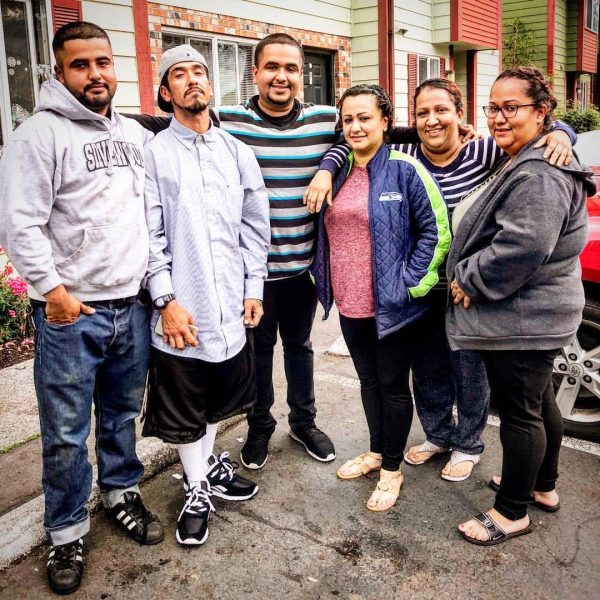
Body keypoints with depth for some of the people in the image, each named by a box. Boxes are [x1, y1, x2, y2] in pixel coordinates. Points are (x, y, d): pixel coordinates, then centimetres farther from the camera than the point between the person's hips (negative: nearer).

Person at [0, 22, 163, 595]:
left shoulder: (135, 134, 12)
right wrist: (51, 289, -17)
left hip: (132, 305, 5)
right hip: (70, 312, -5)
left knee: (123, 413, 18)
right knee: (66, 432, 5)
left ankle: (121, 492, 38)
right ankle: (66, 531, 22)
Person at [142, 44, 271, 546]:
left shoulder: (236, 151, 7)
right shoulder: (154, 153, -4)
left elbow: (255, 224, 8)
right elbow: (150, 233, -9)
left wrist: (254, 288, 4)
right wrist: (167, 300, -15)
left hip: (231, 305, 4)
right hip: (181, 309, -3)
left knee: (222, 394, 19)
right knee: (183, 406, 9)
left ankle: (207, 459, 44)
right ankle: (197, 489, 28)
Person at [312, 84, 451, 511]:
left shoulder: (404, 170, -11)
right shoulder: (340, 173, 8)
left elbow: (437, 231, -13)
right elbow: (329, 233, 20)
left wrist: (410, 282, -16)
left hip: (393, 305, -6)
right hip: (350, 304, 6)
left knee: (393, 384, 8)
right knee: (368, 380, 20)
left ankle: (392, 469, 25)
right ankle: (376, 451, 39)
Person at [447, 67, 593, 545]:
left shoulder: (538, 175, -21)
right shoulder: (523, 165, 14)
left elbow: (523, 246, -30)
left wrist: (469, 277, -19)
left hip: (523, 320, -11)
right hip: (531, 314, 11)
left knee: (519, 410, 1)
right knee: (539, 400, 21)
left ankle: (512, 512, 16)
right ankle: (544, 486, 39)